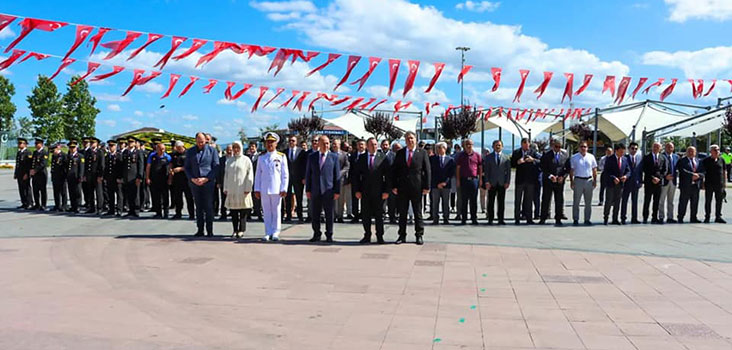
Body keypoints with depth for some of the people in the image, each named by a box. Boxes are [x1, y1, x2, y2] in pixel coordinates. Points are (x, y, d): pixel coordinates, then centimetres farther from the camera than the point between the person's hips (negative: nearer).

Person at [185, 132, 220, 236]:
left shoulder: (212, 150, 3)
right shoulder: (190, 151, 10)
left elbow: (216, 167, 0)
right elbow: (186, 167, 10)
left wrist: (206, 179, -10)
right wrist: (192, 179, -6)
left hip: (208, 182, -2)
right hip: (194, 183, 3)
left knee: (208, 207, -3)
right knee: (198, 207, 6)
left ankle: (209, 230, 3)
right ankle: (200, 230, 11)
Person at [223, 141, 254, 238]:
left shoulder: (246, 160, 1)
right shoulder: (229, 160, 14)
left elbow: (250, 175, -2)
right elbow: (226, 175, 17)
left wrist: (248, 188, -8)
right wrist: (225, 188, 12)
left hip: (242, 190, -4)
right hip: (231, 190, 4)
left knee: (243, 211, -3)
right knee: (233, 211, 4)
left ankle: (241, 230, 2)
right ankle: (235, 230, 11)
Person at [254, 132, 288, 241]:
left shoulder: (281, 156, 4)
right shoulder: (261, 157, 10)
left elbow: (285, 174, 1)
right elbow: (258, 174, 12)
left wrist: (284, 189, -6)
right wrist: (257, 189, 6)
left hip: (277, 189, -2)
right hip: (264, 190, 2)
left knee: (277, 211, 1)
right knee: (266, 212, 4)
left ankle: (275, 233, 8)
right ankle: (268, 233, 10)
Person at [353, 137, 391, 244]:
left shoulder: (383, 158, 0)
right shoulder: (362, 158, 7)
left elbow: (388, 176, -1)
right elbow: (357, 175, 8)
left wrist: (386, 191, -7)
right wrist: (357, 190, 0)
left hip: (378, 191, -2)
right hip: (365, 192, 2)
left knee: (379, 215, 5)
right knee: (365, 215, 6)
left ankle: (380, 236, 14)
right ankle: (367, 236, 16)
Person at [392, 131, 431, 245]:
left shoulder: (422, 153, 2)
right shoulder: (400, 153, 7)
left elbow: (427, 170, 0)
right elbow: (394, 170, 6)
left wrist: (427, 186, -6)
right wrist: (394, 186, -1)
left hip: (417, 187, -2)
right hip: (402, 187, 2)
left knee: (418, 213, 6)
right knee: (402, 213, 7)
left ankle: (419, 235, 14)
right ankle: (402, 235, 15)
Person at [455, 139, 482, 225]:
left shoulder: (477, 155, 8)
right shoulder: (461, 155, 8)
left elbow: (480, 167, 9)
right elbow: (457, 168, 7)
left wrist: (480, 179, 3)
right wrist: (458, 180, 1)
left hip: (474, 179, 0)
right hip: (464, 179, 0)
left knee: (473, 201, 3)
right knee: (464, 201, 3)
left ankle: (474, 219, 8)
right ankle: (463, 219, 7)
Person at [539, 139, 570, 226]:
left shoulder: (565, 156, 7)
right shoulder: (546, 155, -1)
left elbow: (568, 168, 8)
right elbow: (543, 168, -5)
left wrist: (563, 177, -8)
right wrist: (550, 176, -16)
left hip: (560, 181, 2)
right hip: (548, 181, -2)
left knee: (559, 201, 4)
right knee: (546, 200, 1)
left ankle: (558, 219, 12)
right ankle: (543, 218, 8)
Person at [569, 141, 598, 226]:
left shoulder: (591, 157, 8)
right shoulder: (574, 157, 1)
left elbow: (594, 170, 11)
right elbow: (571, 170, 2)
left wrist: (595, 181, 3)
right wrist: (571, 181, -4)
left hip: (589, 180, 3)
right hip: (578, 180, -2)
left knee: (588, 202, 7)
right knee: (576, 201, -1)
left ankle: (587, 219, 15)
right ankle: (575, 219, 5)